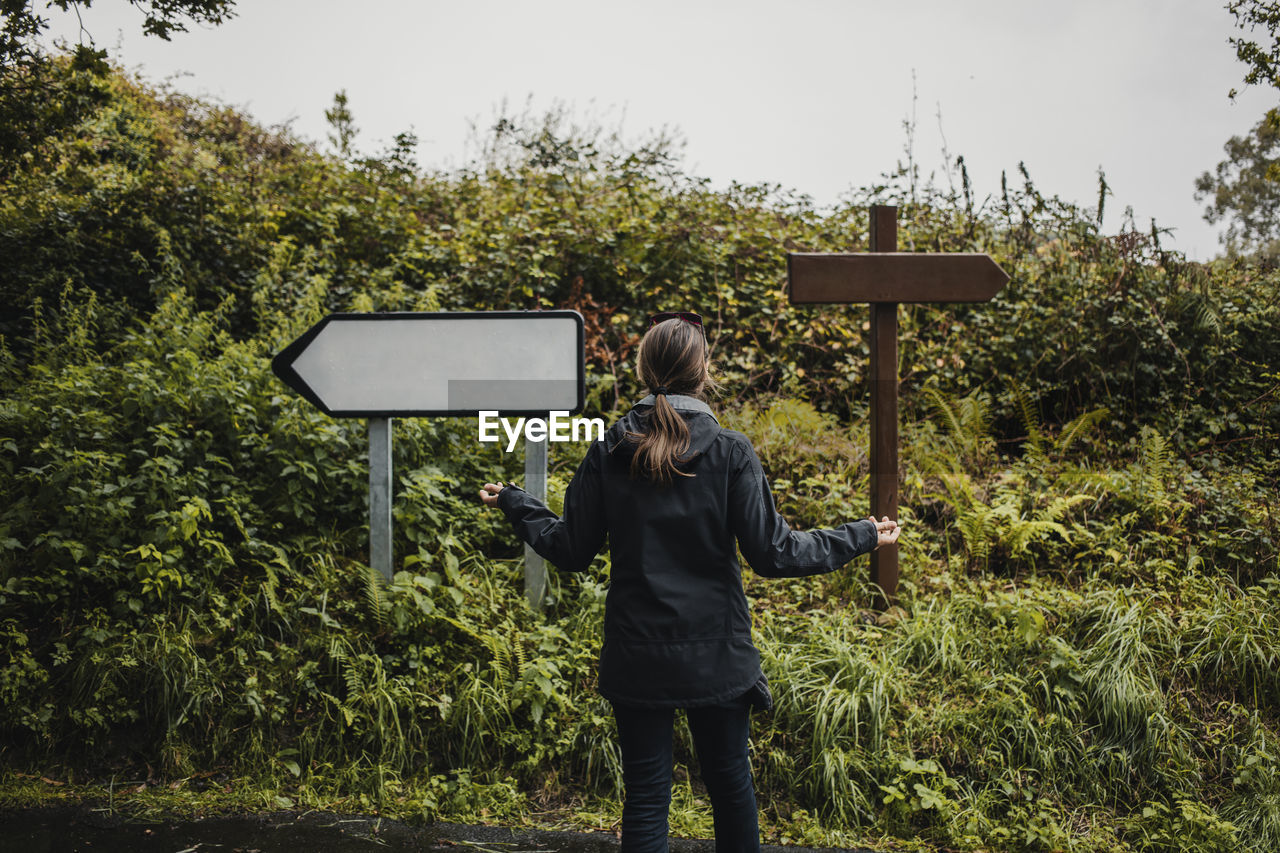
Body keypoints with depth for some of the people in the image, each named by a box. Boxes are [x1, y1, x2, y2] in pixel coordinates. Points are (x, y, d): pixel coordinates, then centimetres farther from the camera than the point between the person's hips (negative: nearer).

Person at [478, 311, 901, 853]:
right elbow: (772, 553, -11)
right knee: (729, 778, 17)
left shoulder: (607, 452, -5)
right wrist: (861, 538, 1)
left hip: (636, 656, 1)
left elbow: (571, 551, 1)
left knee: (645, 793, 9)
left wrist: (514, 503, 17)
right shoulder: (731, 452, -10)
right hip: (716, 655, -1)